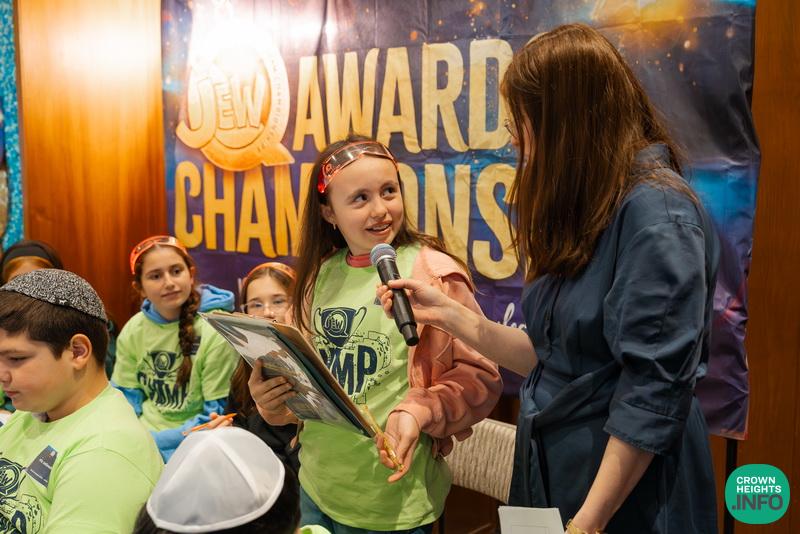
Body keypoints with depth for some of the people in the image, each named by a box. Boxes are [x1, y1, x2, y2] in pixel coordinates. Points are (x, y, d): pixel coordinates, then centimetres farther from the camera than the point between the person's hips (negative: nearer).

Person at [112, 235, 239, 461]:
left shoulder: (216, 331, -14)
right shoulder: (133, 330, 3)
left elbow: (218, 412, -12)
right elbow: (126, 396, 10)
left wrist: (154, 441, -18)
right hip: (141, 433, 5)